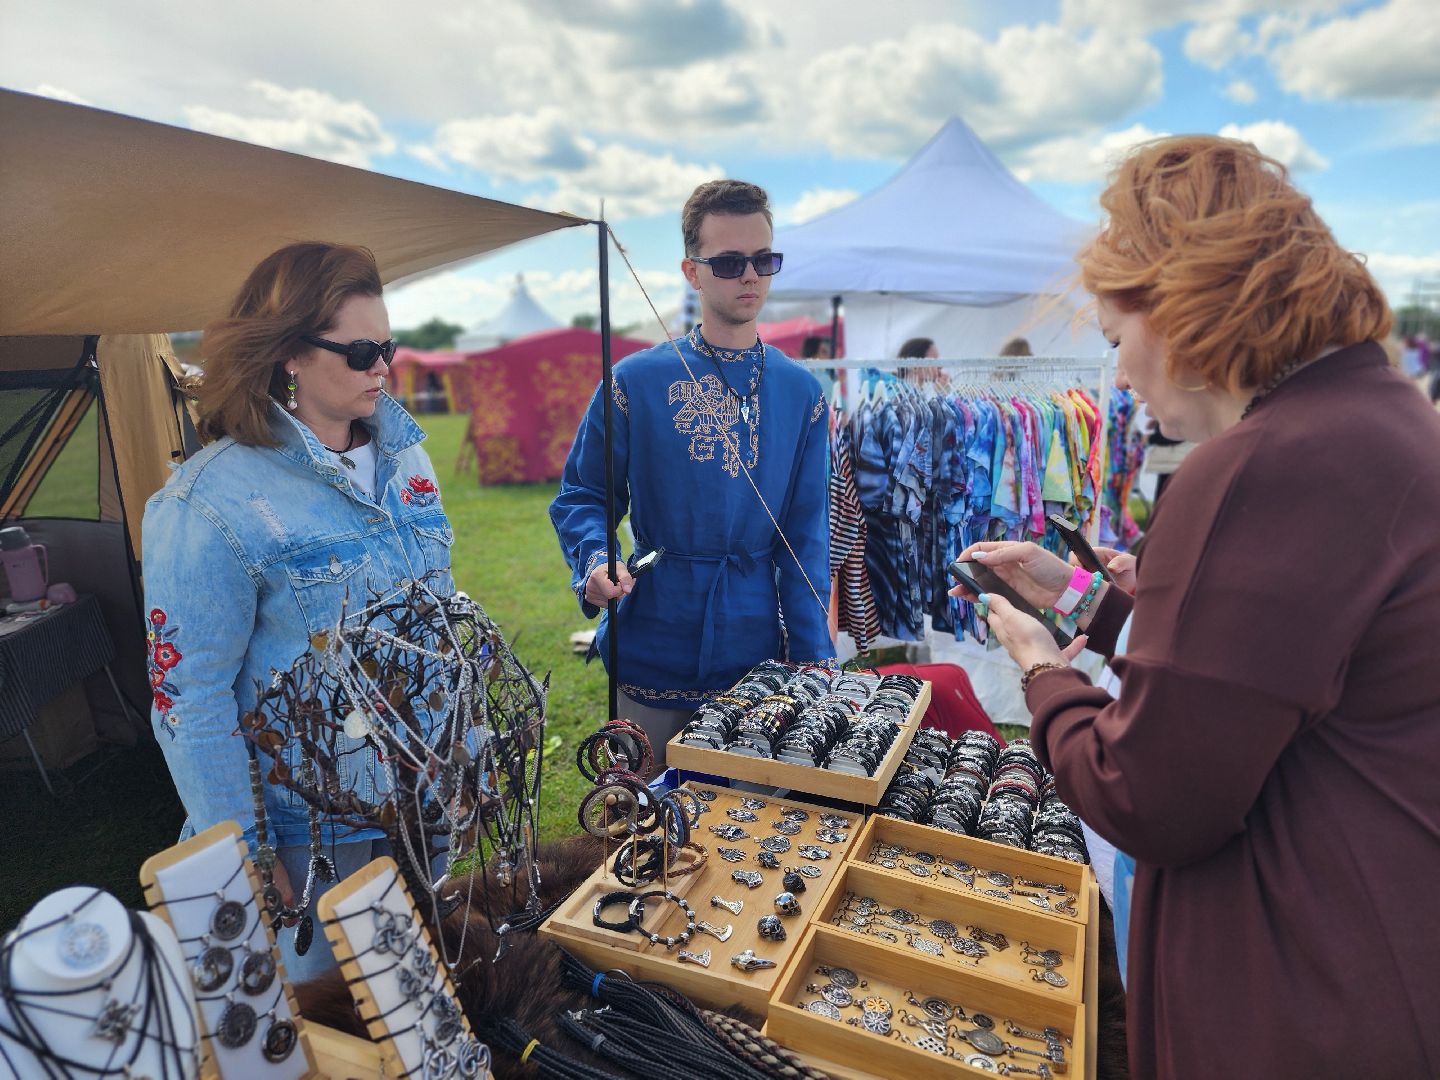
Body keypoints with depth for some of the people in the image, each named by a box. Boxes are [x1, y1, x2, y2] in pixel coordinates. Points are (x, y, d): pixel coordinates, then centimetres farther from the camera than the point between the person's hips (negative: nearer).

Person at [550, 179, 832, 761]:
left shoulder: (800, 392, 1)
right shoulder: (638, 380, -6)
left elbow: (805, 537, 0)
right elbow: (582, 496, 1)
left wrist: (815, 667, -4)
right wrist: (596, 562, -20)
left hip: (758, 660, 2)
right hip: (654, 655, -1)